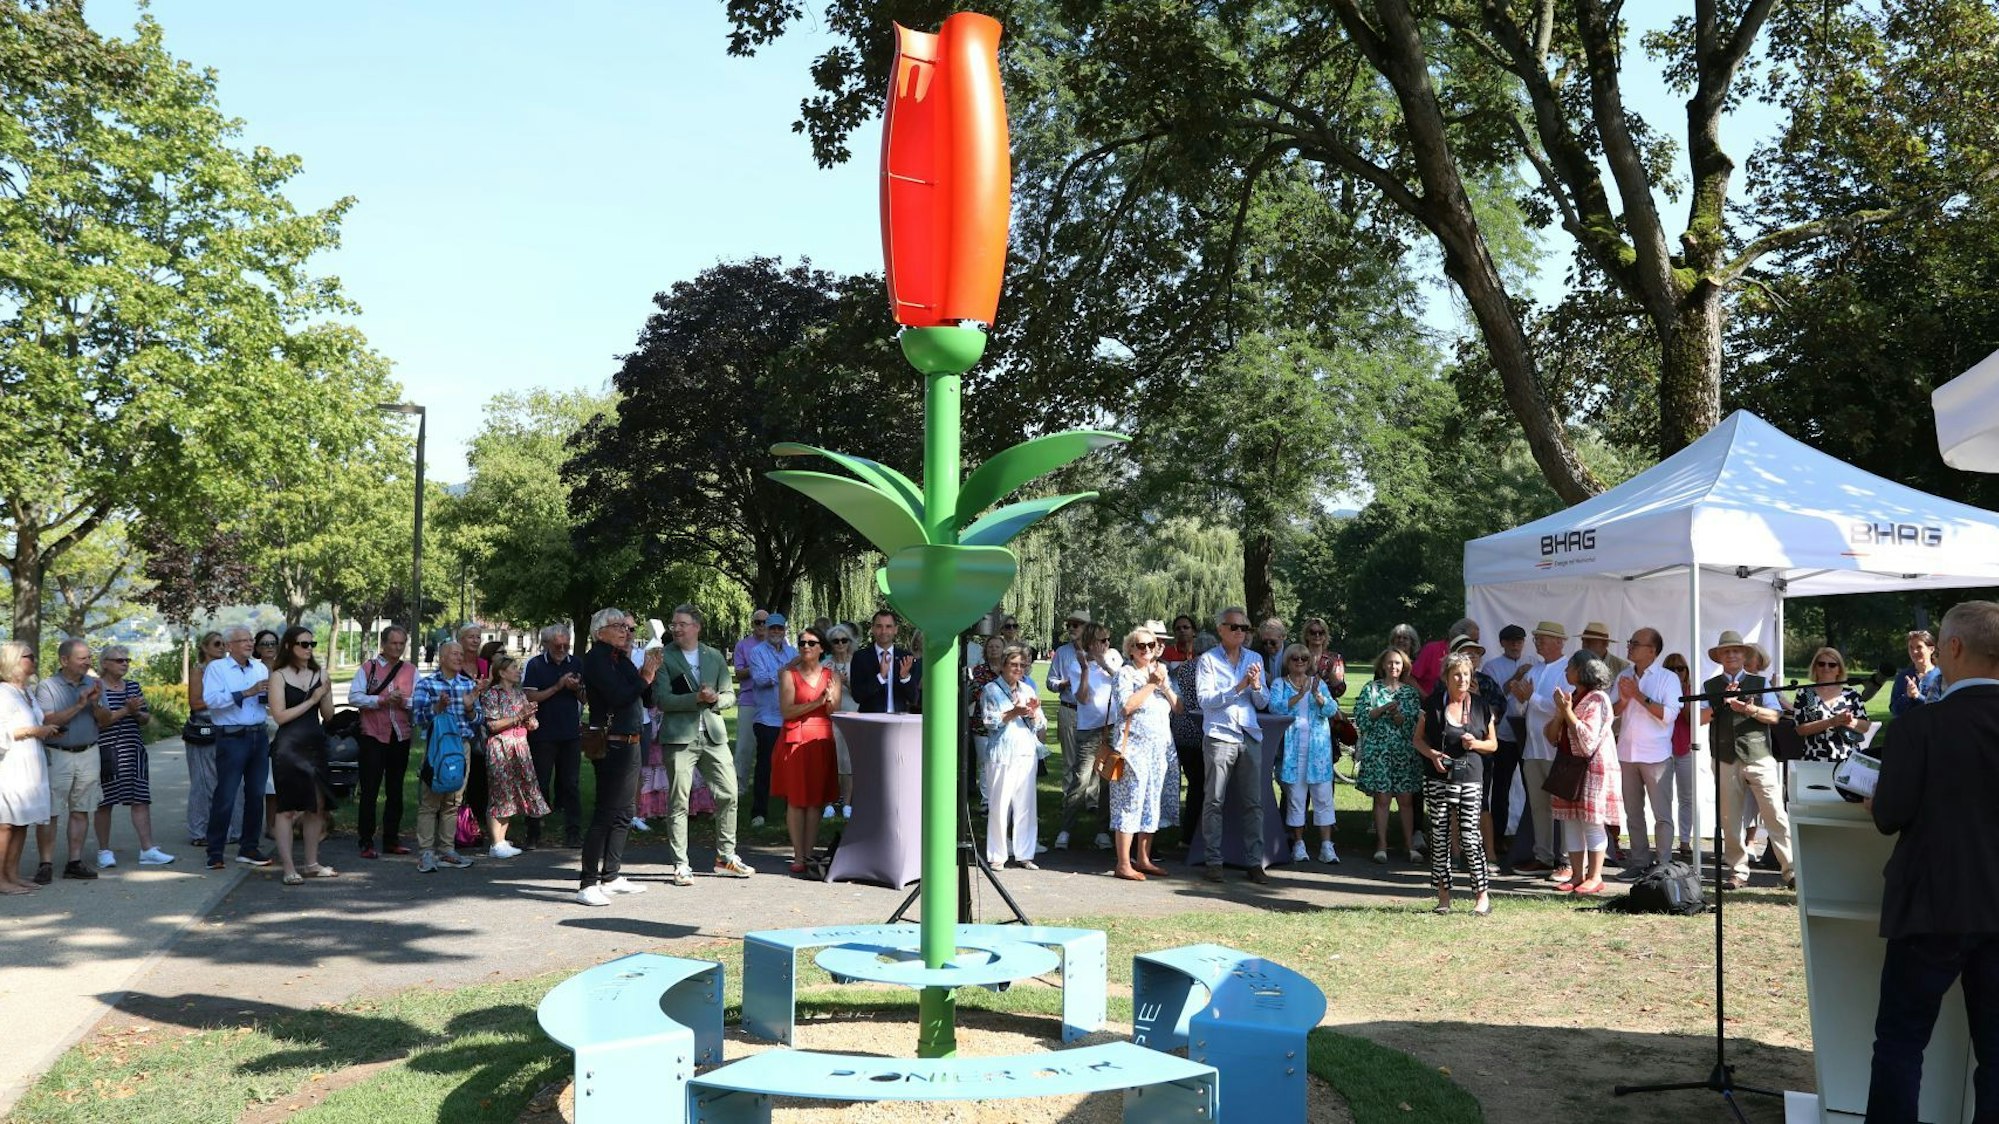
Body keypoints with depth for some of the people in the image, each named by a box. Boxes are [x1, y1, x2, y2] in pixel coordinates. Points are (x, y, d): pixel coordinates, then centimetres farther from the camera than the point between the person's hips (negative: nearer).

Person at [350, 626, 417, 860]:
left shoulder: (411, 670, 9)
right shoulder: (368, 667, 1)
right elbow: (354, 697, -10)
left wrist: (404, 702, -18)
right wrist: (382, 700, -20)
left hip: (401, 737, 3)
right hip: (373, 736, -3)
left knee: (395, 791, 11)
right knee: (369, 790, -2)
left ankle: (391, 840, 20)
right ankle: (366, 843, 2)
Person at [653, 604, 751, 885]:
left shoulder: (714, 656, 13)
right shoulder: (664, 658, 0)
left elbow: (730, 695, 13)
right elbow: (661, 699, -9)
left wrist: (715, 698, -9)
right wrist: (697, 698, -17)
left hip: (713, 735, 4)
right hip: (680, 737, -4)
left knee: (728, 796, 5)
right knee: (679, 802, -2)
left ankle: (726, 857, 20)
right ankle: (680, 865, 6)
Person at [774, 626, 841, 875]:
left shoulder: (832, 676, 10)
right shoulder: (789, 674, 1)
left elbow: (835, 713, 5)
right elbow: (786, 711, -10)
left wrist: (830, 699, -16)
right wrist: (817, 702, -18)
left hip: (821, 741, 3)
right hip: (795, 740, -2)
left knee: (816, 800, 3)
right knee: (795, 799, -2)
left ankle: (809, 853, 9)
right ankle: (798, 857, 3)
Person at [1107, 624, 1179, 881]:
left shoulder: (1160, 672, 16)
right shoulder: (1125, 674, -3)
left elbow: (1177, 707, 10)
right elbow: (1127, 706, -19)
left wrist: (1165, 685, -5)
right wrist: (1151, 684, -14)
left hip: (1159, 747, 7)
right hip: (1134, 746, -7)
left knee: (1151, 802, 10)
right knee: (1130, 802, -8)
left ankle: (1143, 858, 19)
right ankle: (1123, 864, -6)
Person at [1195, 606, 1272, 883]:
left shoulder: (1255, 659, 14)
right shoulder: (1208, 660, 2)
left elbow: (1263, 703, 12)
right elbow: (1205, 699, -10)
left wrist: (1256, 686, -9)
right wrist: (1239, 687, -17)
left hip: (1250, 737, 4)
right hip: (1219, 736, -4)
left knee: (1253, 802, 4)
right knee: (1214, 801, -1)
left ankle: (1255, 861, 9)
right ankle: (1214, 861, 6)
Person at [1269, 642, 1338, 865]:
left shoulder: (1319, 683, 13)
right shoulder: (1279, 684, 8)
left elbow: (1331, 709, -1)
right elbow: (1275, 707, -10)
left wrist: (1317, 695, -19)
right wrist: (1299, 696, -19)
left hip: (1318, 747, 2)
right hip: (1292, 747, -1)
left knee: (1323, 796, -1)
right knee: (1295, 796, 1)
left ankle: (1326, 846, 1)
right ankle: (1298, 844, 9)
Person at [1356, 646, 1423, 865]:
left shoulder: (1411, 692, 10)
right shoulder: (1371, 689, 6)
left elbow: (1418, 722, 3)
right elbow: (1360, 717, -4)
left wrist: (1399, 716, -14)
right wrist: (1383, 708, -13)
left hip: (1405, 751, 1)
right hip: (1378, 750, -1)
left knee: (1406, 799, 1)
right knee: (1382, 798, -3)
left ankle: (1410, 845, 5)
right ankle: (1381, 846, 2)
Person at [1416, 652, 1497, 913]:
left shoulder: (1482, 705, 5)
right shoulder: (1433, 704, 2)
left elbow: (1493, 743, 12)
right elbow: (1419, 739, 8)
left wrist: (1476, 744, -9)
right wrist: (1432, 754, -11)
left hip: (1470, 777, 0)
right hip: (1437, 779, 1)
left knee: (1469, 835, -7)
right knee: (1439, 835, 2)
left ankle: (1482, 894, 3)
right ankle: (1443, 894, 12)